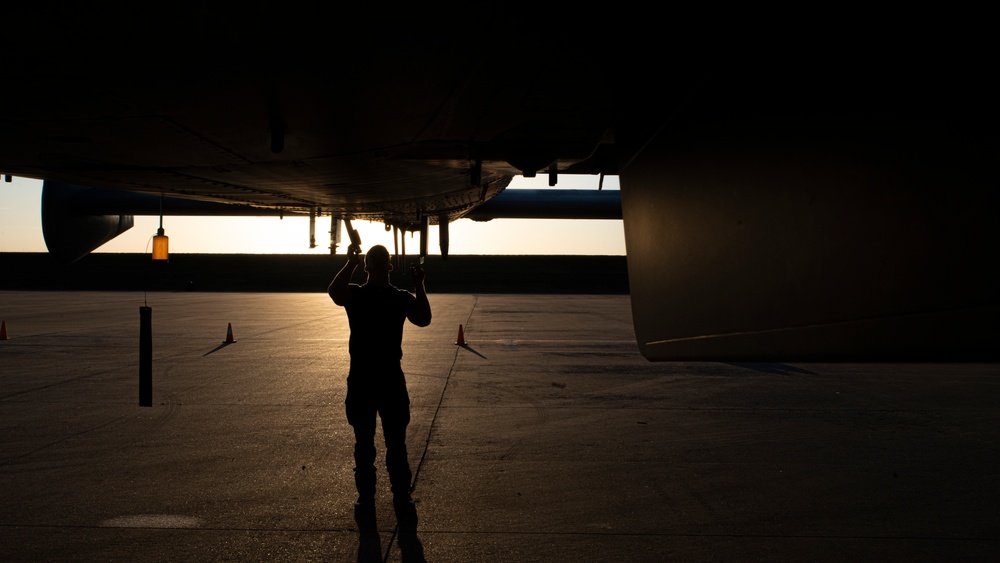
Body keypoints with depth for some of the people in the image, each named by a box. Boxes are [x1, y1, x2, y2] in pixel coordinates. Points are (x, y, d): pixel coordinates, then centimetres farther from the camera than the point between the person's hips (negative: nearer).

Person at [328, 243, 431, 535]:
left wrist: (419, 286, -20)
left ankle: (403, 500, 9)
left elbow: (423, 319, -14)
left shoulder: (402, 297, 5)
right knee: (364, 445, 9)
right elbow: (335, 293, -22)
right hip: (361, 379, 0)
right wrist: (351, 262, -23)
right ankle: (365, 499, 19)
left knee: (396, 445, 2)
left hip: (392, 379, 0)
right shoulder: (354, 294, 2)